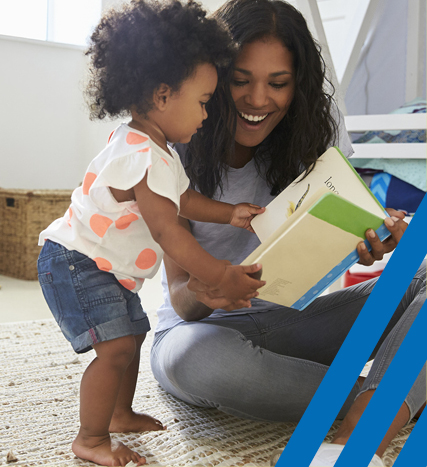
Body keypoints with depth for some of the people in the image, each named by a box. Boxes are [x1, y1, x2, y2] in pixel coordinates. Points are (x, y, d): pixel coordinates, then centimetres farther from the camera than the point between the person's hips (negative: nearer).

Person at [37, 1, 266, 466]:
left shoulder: (153, 148, 7)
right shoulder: (145, 159, -28)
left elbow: (181, 197, 18)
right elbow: (167, 232, -30)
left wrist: (230, 213, 7)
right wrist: (220, 276, -29)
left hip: (108, 269, 11)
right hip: (75, 265, -11)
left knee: (132, 334, 20)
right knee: (116, 347, -17)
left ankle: (120, 413, 36)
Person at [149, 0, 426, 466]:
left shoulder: (317, 124, -4)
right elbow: (182, 301, -15)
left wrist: (375, 233, -31)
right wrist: (201, 293, -40)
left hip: (294, 319, 3)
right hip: (205, 327, -3)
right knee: (199, 358, -40)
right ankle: (375, 393, -23)